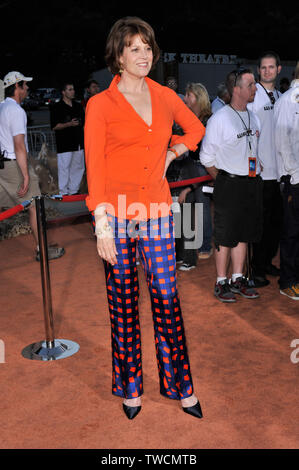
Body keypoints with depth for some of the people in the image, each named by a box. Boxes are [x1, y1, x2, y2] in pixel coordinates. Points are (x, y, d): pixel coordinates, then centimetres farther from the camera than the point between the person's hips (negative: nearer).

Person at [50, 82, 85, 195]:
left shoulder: (78, 106, 16)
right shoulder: (56, 107, -3)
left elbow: (84, 123, 22)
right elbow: (54, 126, -9)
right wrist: (69, 124, -21)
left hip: (79, 143, 7)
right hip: (64, 145, -6)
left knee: (79, 167, 9)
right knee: (64, 168, -7)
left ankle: (73, 191, 19)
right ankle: (63, 193, 0)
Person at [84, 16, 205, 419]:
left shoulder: (165, 96, 9)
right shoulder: (100, 104, -3)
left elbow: (196, 128, 28)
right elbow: (94, 168, -8)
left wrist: (172, 153, 10)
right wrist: (102, 227, -14)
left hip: (157, 212, 3)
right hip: (117, 212, -3)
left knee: (166, 298, 4)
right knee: (123, 303, 7)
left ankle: (181, 386, 19)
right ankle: (130, 387, 24)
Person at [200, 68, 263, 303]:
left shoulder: (254, 118, 12)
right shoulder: (219, 119, -8)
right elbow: (206, 157, -4)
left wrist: (258, 166, 10)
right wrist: (223, 180, -1)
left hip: (253, 184, 6)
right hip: (229, 185, -6)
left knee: (244, 233, 12)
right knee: (225, 236, 0)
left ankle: (238, 278, 24)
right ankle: (221, 282, 12)